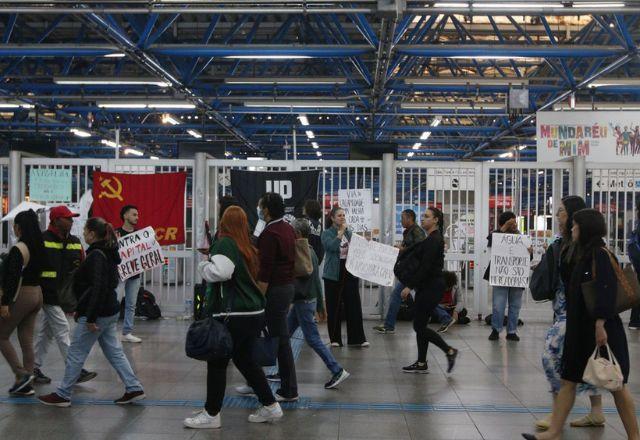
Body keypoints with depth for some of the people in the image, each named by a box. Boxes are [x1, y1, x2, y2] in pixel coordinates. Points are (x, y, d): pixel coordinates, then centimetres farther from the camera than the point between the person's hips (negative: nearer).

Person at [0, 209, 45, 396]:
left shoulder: (18, 249, -16)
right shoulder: (39, 247, 8)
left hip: (21, 295, -8)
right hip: (37, 294, 8)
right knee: (27, 342, 11)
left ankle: (22, 374, -2)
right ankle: (25, 385, 14)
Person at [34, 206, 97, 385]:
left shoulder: (75, 242, 10)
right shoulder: (42, 240, -10)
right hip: (50, 294, -7)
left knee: (46, 333, 14)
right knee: (62, 331, -6)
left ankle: (35, 369, 23)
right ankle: (76, 371, -3)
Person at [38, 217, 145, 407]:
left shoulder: (96, 256, -17)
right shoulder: (107, 253, 12)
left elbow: (98, 288, -24)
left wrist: (90, 318, -23)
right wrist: (81, 309, 23)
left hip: (98, 313, -10)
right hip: (110, 311, 10)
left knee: (76, 354, 3)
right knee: (114, 352, 12)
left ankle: (62, 395, 13)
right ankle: (134, 388, 10)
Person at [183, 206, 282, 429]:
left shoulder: (225, 243, -11)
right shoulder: (248, 246, 13)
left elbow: (219, 272, -26)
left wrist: (203, 265, -8)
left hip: (233, 315, -8)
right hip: (254, 313, 8)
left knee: (217, 362, 2)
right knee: (245, 360, 19)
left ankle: (211, 414, 10)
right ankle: (270, 406, 22)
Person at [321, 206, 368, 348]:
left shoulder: (349, 233, 13)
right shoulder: (327, 233, -2)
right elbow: (332, 246, -20)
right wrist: (341, 232, -16)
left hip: (350, 272, 4)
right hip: (334, 274, -4)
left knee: (354, 304, 1)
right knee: (334, 307, 1)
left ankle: (357, 338, 5)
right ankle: (335, 339, 11)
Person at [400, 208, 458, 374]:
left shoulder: (434, 239, -17)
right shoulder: (430, 238, 14)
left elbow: (426, 267, -23)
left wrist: (410, 286, -21)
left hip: (432, 286, -10)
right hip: (428, 285, 10)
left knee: (419, 326, -6)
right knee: (420, 325, 11)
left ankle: (449, 351, 2)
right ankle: (421, 363, 15)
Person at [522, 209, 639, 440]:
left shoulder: (601, 254, -15)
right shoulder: (585, 255, 13)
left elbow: (607, 291, -24)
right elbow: (570, 282, 22)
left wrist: (600, 324, -29)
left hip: (602, 329, -9)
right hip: (580, 329, 9)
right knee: (568, 380, 8)